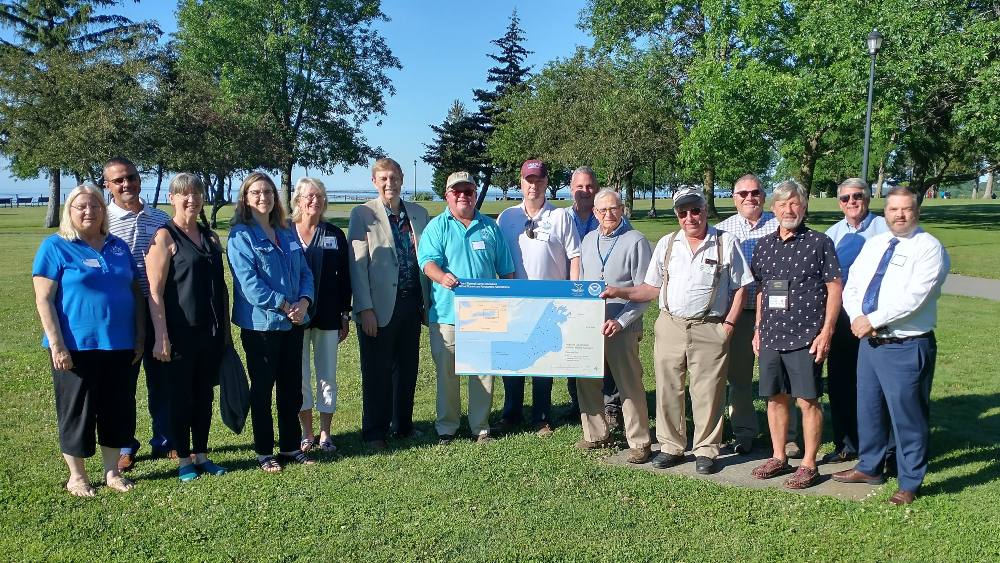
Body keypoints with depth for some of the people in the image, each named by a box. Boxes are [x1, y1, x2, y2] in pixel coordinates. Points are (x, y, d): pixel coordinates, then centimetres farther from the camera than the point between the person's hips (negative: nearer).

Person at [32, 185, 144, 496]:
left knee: (118, 410, 10)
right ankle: (77, 476, 21)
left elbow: (136, 292, 14)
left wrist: (140, 336, 8)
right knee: (77, 411, 6)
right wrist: (57, 345, -15)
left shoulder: (118, 247, 10)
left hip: (119, 345, 5)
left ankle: (112, 471, 25)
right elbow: (43, 299, -8)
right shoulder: (55, 247, -4)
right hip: (76, 347, -4)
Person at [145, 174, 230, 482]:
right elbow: (155, 291, -11)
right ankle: (183, 460, 17)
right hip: (180, 333, -5)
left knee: (204, 395, 12)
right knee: (180, 396, 5)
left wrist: (226, 329, 13)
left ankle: (201, 454, 24)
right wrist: (161, 337, -17)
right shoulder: (165, 237, -6)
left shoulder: (211, 238, 12)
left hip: (211, 332, 5)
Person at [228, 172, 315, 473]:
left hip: (293, 323, 6)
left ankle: (290, 446, 24)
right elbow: (248, 282, -16)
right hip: (260, 324, -6)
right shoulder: (240, 236, -6)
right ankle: (264, 451, 17)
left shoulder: (287, 234, 12)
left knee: (292, 388, 11)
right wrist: (285, 306, -17)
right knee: (262, 388, 5)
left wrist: (303, 302, -9)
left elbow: (305, 272, 9)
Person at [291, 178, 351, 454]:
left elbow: (344, 278, 6)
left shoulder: (335, 235, 5)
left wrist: (345, 316, 2)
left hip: (327, 316, 1)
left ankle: (325, 435, 15)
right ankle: (307, 434, 18)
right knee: (300, 377, 6)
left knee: (327, 377, 5)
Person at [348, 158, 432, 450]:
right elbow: (357, 264, -8)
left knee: (408, 367, 14)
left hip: (411, 304, 4)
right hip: (379, 306, -4)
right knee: (377, 371, 5)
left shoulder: (419, 213, 9)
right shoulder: (363, 214, -4)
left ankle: (403, 424, 30)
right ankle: (375, 432, 19)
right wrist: (365, 309, -13)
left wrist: (428, 302, 9)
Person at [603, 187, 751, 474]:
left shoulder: (726, 243, 2)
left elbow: (740, 288, 3)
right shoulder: (666, 244, 11)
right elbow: (652, 288, 13)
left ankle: (706, 450, 16)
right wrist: (619, 292, 0)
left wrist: (729, 324, -5)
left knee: (707, 393, 2)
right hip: (670, 326, 3)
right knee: (668, 389, 8)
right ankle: (671, 446, 21)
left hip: (710, 329, -3)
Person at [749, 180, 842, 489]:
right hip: (771, 337, 5)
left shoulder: (819, 243, -3)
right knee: (775, 398, 12)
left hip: (806, 337, -5)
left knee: (808, 401, 0)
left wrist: (826, 331, -10)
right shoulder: (764, 246, 11)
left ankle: (809, 465, 12)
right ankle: (779, 458, 25)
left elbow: (835, 288, -4)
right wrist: (758, 330, 14)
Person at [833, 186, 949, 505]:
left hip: (906, 347, -6)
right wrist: (857, 318, -8)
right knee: (868, 409, 18)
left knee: (907, 415, 3)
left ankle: (909, 484, 19)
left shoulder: (929, 248, -9)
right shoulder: (873, 244, 12)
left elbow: (913, 298, -21)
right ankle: (869, 468, 36)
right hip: (869, 343, 7)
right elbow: (851, 286, 10)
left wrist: (872, 320, -19)